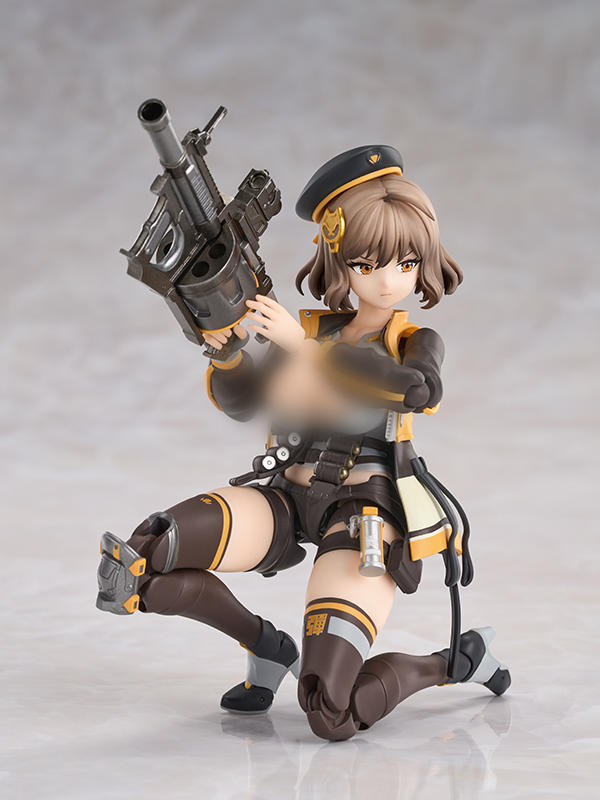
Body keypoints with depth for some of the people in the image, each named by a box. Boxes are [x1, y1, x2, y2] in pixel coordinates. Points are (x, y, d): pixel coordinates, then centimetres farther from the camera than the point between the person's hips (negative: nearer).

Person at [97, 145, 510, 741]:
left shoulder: (416, 341, 5)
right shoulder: (316, 329, 16)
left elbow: (417, 387, -20)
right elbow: (241, 401, 13)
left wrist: (303, 346, -22)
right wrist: (227, 350, -9)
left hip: (362, 516, -4)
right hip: (285, 499, 4)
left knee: (332, 715, -21)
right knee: (132, 563, -22)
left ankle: (457, 660, 12)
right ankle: (267, 646, 5)